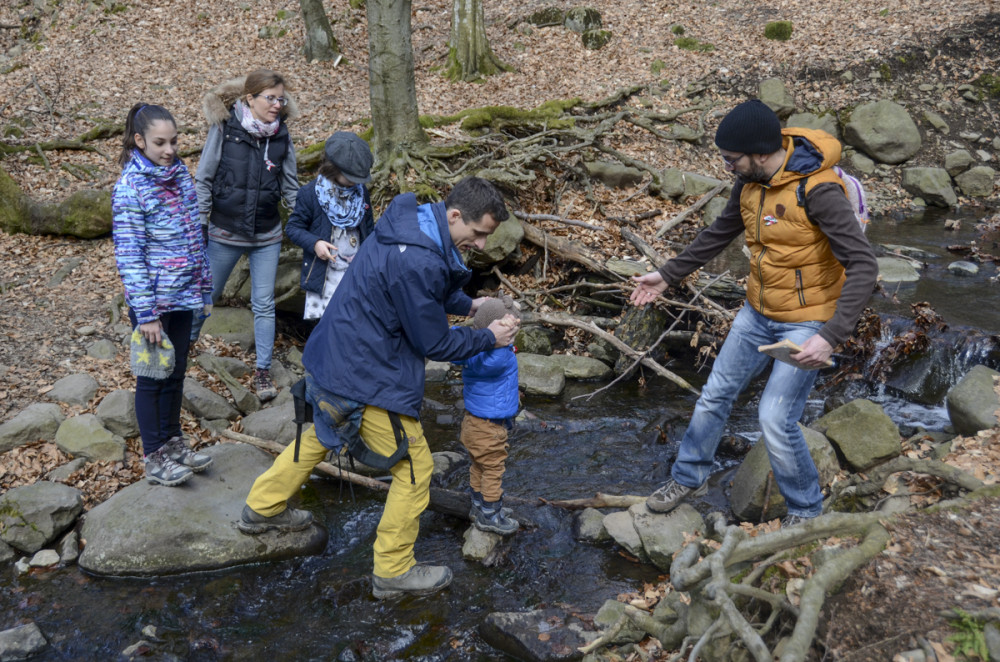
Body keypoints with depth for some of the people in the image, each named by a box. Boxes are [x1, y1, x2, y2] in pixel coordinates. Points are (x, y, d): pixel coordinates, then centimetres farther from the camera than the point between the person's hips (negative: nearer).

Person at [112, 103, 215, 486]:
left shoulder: (180, 174, 4)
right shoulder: (130, 188, -15)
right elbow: (128, 256, -16)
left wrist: (204, 289, 12)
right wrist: (146, 313, -18)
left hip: (183, 296, 6)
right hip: (153, 300, -6)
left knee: (176, 372, 17)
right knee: (153, 377, 7)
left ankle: (173, 442, 32)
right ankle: (154, 459, 20)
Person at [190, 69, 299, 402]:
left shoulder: (281, 136, -2)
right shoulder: (224, 129, -11)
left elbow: (290, 187, 5)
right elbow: (203, 179, -5)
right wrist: (198, 223, -6)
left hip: (267, 237, 2)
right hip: (225, 233, -2)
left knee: (264, 304, 6)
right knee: (207, 293, 15)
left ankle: (263, 370, 18)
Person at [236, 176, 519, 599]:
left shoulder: (412, 220, 1)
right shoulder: (416, 262, -30)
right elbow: (433, 343, -19)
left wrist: (468, 305, 10)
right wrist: (489, 338, -8)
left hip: (336, 358, 10)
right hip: (369, 380, -10)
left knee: (322, 435, 31)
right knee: (415, 468, 5)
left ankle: (262, 508, 48)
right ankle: (394, 570, 20)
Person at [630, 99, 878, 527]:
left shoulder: (818, 189, -26)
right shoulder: (750, 181, -3)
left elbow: (862, 265, -28)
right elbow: (721, 232, 15)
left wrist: (831, 336, -37)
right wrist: (668, 274, 17)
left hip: (806, 322, -7)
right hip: (759, 312, 7)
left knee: (775, 420, -8)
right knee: (715, 394, 13)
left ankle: (804, 509, 19)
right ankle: (688, 478, 35)